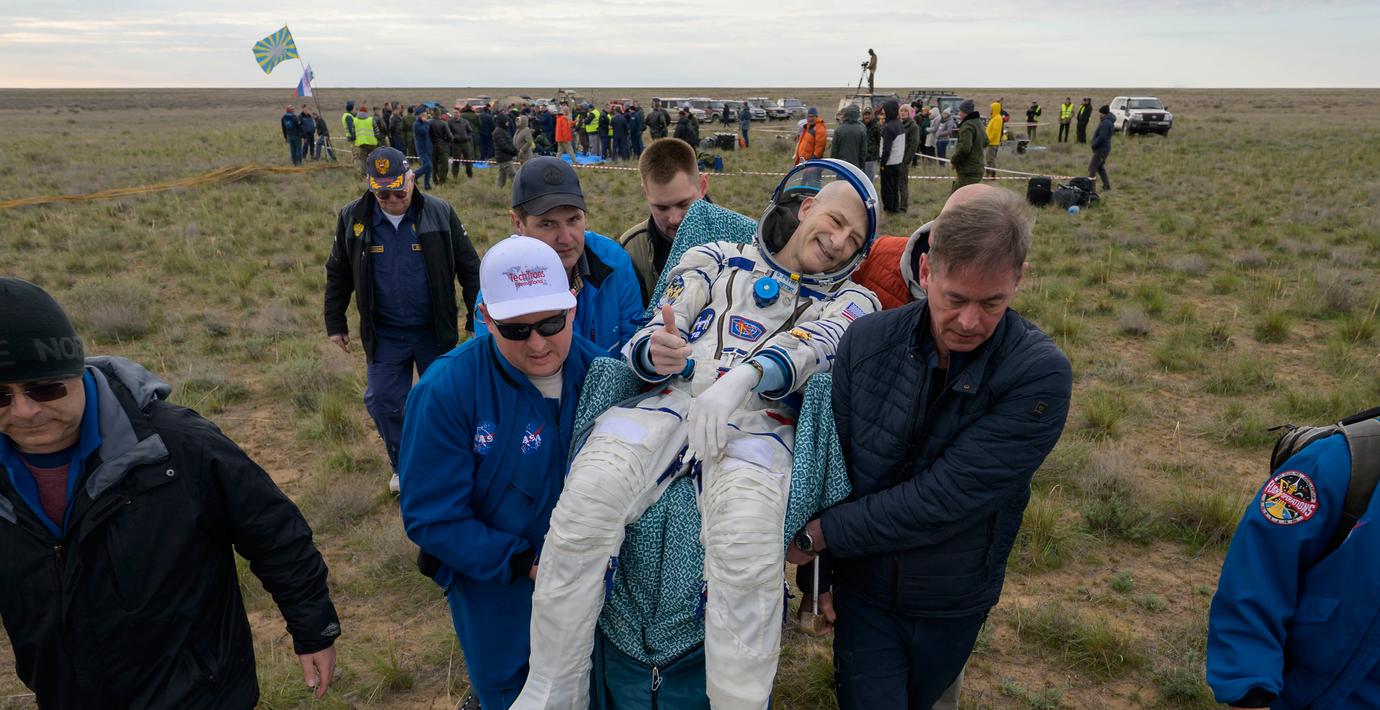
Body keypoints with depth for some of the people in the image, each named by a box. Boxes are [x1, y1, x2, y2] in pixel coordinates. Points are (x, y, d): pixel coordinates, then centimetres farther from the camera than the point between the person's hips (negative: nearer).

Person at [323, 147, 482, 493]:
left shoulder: (439, 213, -10)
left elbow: (469, 268, -3)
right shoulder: (352, 218, -5)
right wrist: (335, 322, 10)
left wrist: (479, 320, -2)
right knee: (382, 402, 8)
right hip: (383, 335, 2)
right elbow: (338, 274, 7)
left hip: (435, 332, -1)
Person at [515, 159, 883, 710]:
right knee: (588, 495, -29)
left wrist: (742, 377, -25)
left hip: (759, 420, -1)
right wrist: (655, 352, -14)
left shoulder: (850, 301, 20)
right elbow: (651, 339, 13)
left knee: (746, 538, -36)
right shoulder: (717, 259, 23)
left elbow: (812, 345, -3)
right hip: (672, 402, 1)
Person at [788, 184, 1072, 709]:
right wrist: (820, 575, -3)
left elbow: (941, 497, -28)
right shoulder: (867, 341, -16)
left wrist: (818, 535, -22)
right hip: (863, 591, 0)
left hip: (955, 604, 0)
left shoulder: (1041, 375, -25)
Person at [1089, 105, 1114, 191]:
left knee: (1092, 168, -8)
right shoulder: (1109, 121, 14)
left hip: (1101, 149, -11)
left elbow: (1102, 137, -25)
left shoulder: (1105, 123, -21)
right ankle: (1107, 185, 24)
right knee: (1101, 167, 20)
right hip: (1104, 148, 11)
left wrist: (1094, 145, -15)